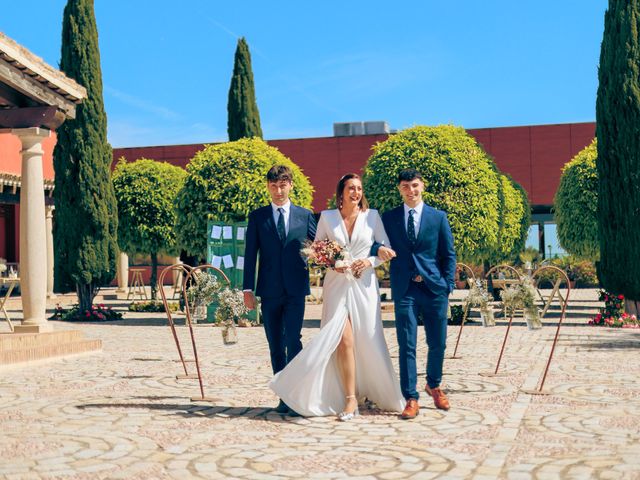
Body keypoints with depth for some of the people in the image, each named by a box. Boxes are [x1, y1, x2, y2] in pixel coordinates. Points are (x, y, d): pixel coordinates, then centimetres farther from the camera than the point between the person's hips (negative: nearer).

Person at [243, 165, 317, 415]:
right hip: (269, 291, 1)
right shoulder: (257, 217, 7)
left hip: (296, 290, -1)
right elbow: (250, 254, 4)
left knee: (292, 340, -12)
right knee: (275, 345, 7)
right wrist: (247, 289, -1)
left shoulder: (305, 215, 8)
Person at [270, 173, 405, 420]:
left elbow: (386, 248, 8)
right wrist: (330, 263, -9)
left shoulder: (372, 216, 5)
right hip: (337, 285, -1)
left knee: (369, 341, 2)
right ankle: (350, 399, -3)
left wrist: (369, 261, -9)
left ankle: (380, 393, 22)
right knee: (344, 340, -10)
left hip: (364, 285, 1)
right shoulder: (327, 217, 5)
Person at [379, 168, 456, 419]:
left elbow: (449, 254, 8)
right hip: (405, 289, -1)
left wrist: (447, 286, 1)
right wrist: (379, 249, -14)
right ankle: (411, 399, 3)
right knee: (407, 345, -4)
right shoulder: (389, 218, 7)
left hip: (434, 288, 1)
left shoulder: (438, 217, 7)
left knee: (438, 343, 9)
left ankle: (433, 385, 34)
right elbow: (379, 244, 10)